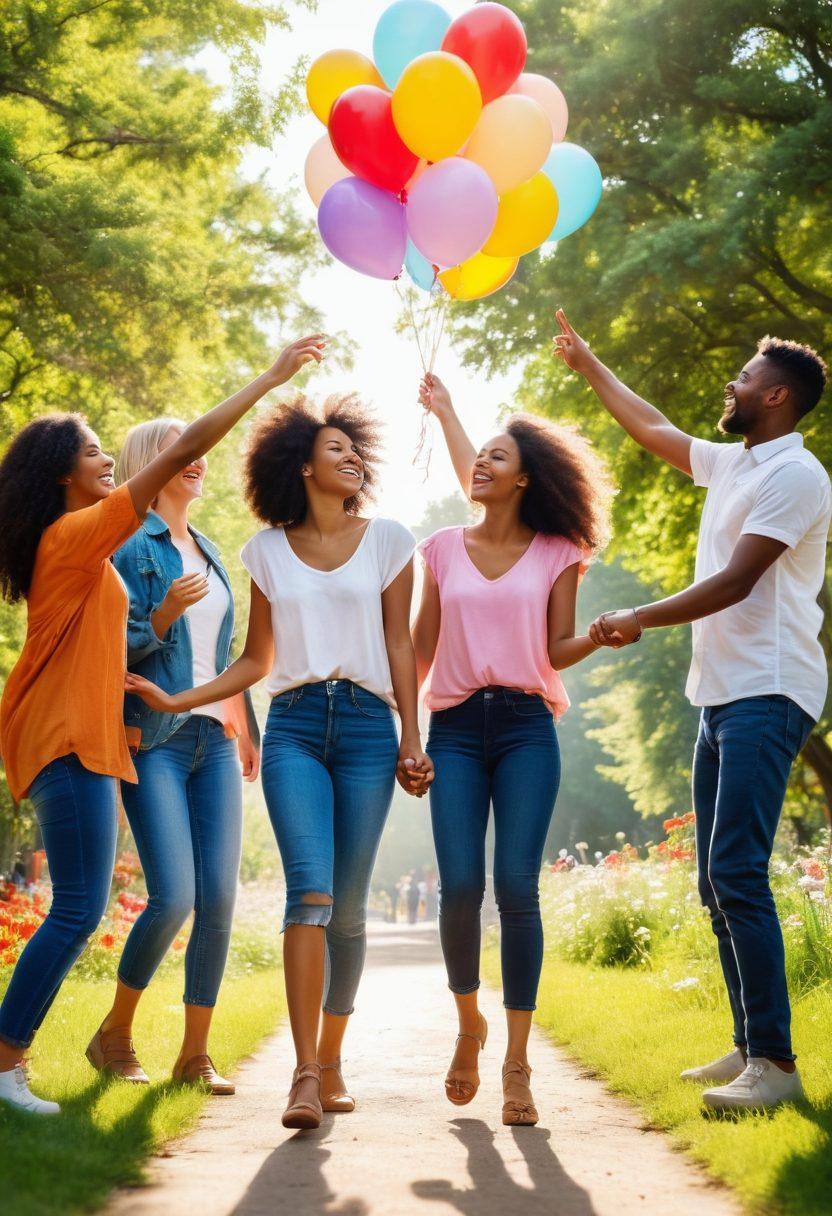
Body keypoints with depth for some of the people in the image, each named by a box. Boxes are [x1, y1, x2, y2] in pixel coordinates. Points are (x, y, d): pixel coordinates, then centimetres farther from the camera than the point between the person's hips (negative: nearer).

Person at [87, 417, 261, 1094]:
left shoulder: (208, 552, 19)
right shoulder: (129, 545, -2)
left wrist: (246, 732, 21)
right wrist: (163, 616, -23)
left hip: (215, 739, 6)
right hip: (155, 739, -6)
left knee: (220, 898, -2)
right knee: (174, 897, -13)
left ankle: (196, 1053, 6)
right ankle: (115, 1035, 9)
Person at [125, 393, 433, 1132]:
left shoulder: (388, 541, 9)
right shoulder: (268, 550, 12)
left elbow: (400, 647, 8)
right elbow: (256, 661, 16)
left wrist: (412, 741, 2)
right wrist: (177, 701, 6)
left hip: (366, 725, 0)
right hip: (294, 727, 0)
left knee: (346, 906, 0)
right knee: (310, 890, -17)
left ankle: (331, 1062, 16)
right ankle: (305, 1074, -18)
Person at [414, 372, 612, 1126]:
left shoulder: (557, 554, 8)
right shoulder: (444, 550, 13)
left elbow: (559, 651, 5)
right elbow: (420, 649, 15)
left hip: (526, 728, -1)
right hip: (456, 729, 1)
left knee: (517, 888, -11)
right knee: (460, 886, -11)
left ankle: (518, 1063, -2)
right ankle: (469, 1024, 15)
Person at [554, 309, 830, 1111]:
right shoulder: (732, 464, 18)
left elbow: (735, 580, -18)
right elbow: (652, 428, 33)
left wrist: (642, 620, -20)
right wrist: (588, 367, 38)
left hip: (767, 696, -10)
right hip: (720, 693, 10)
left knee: (736, 872, -18)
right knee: (718, 879, 8)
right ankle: (749, 1047, 14)